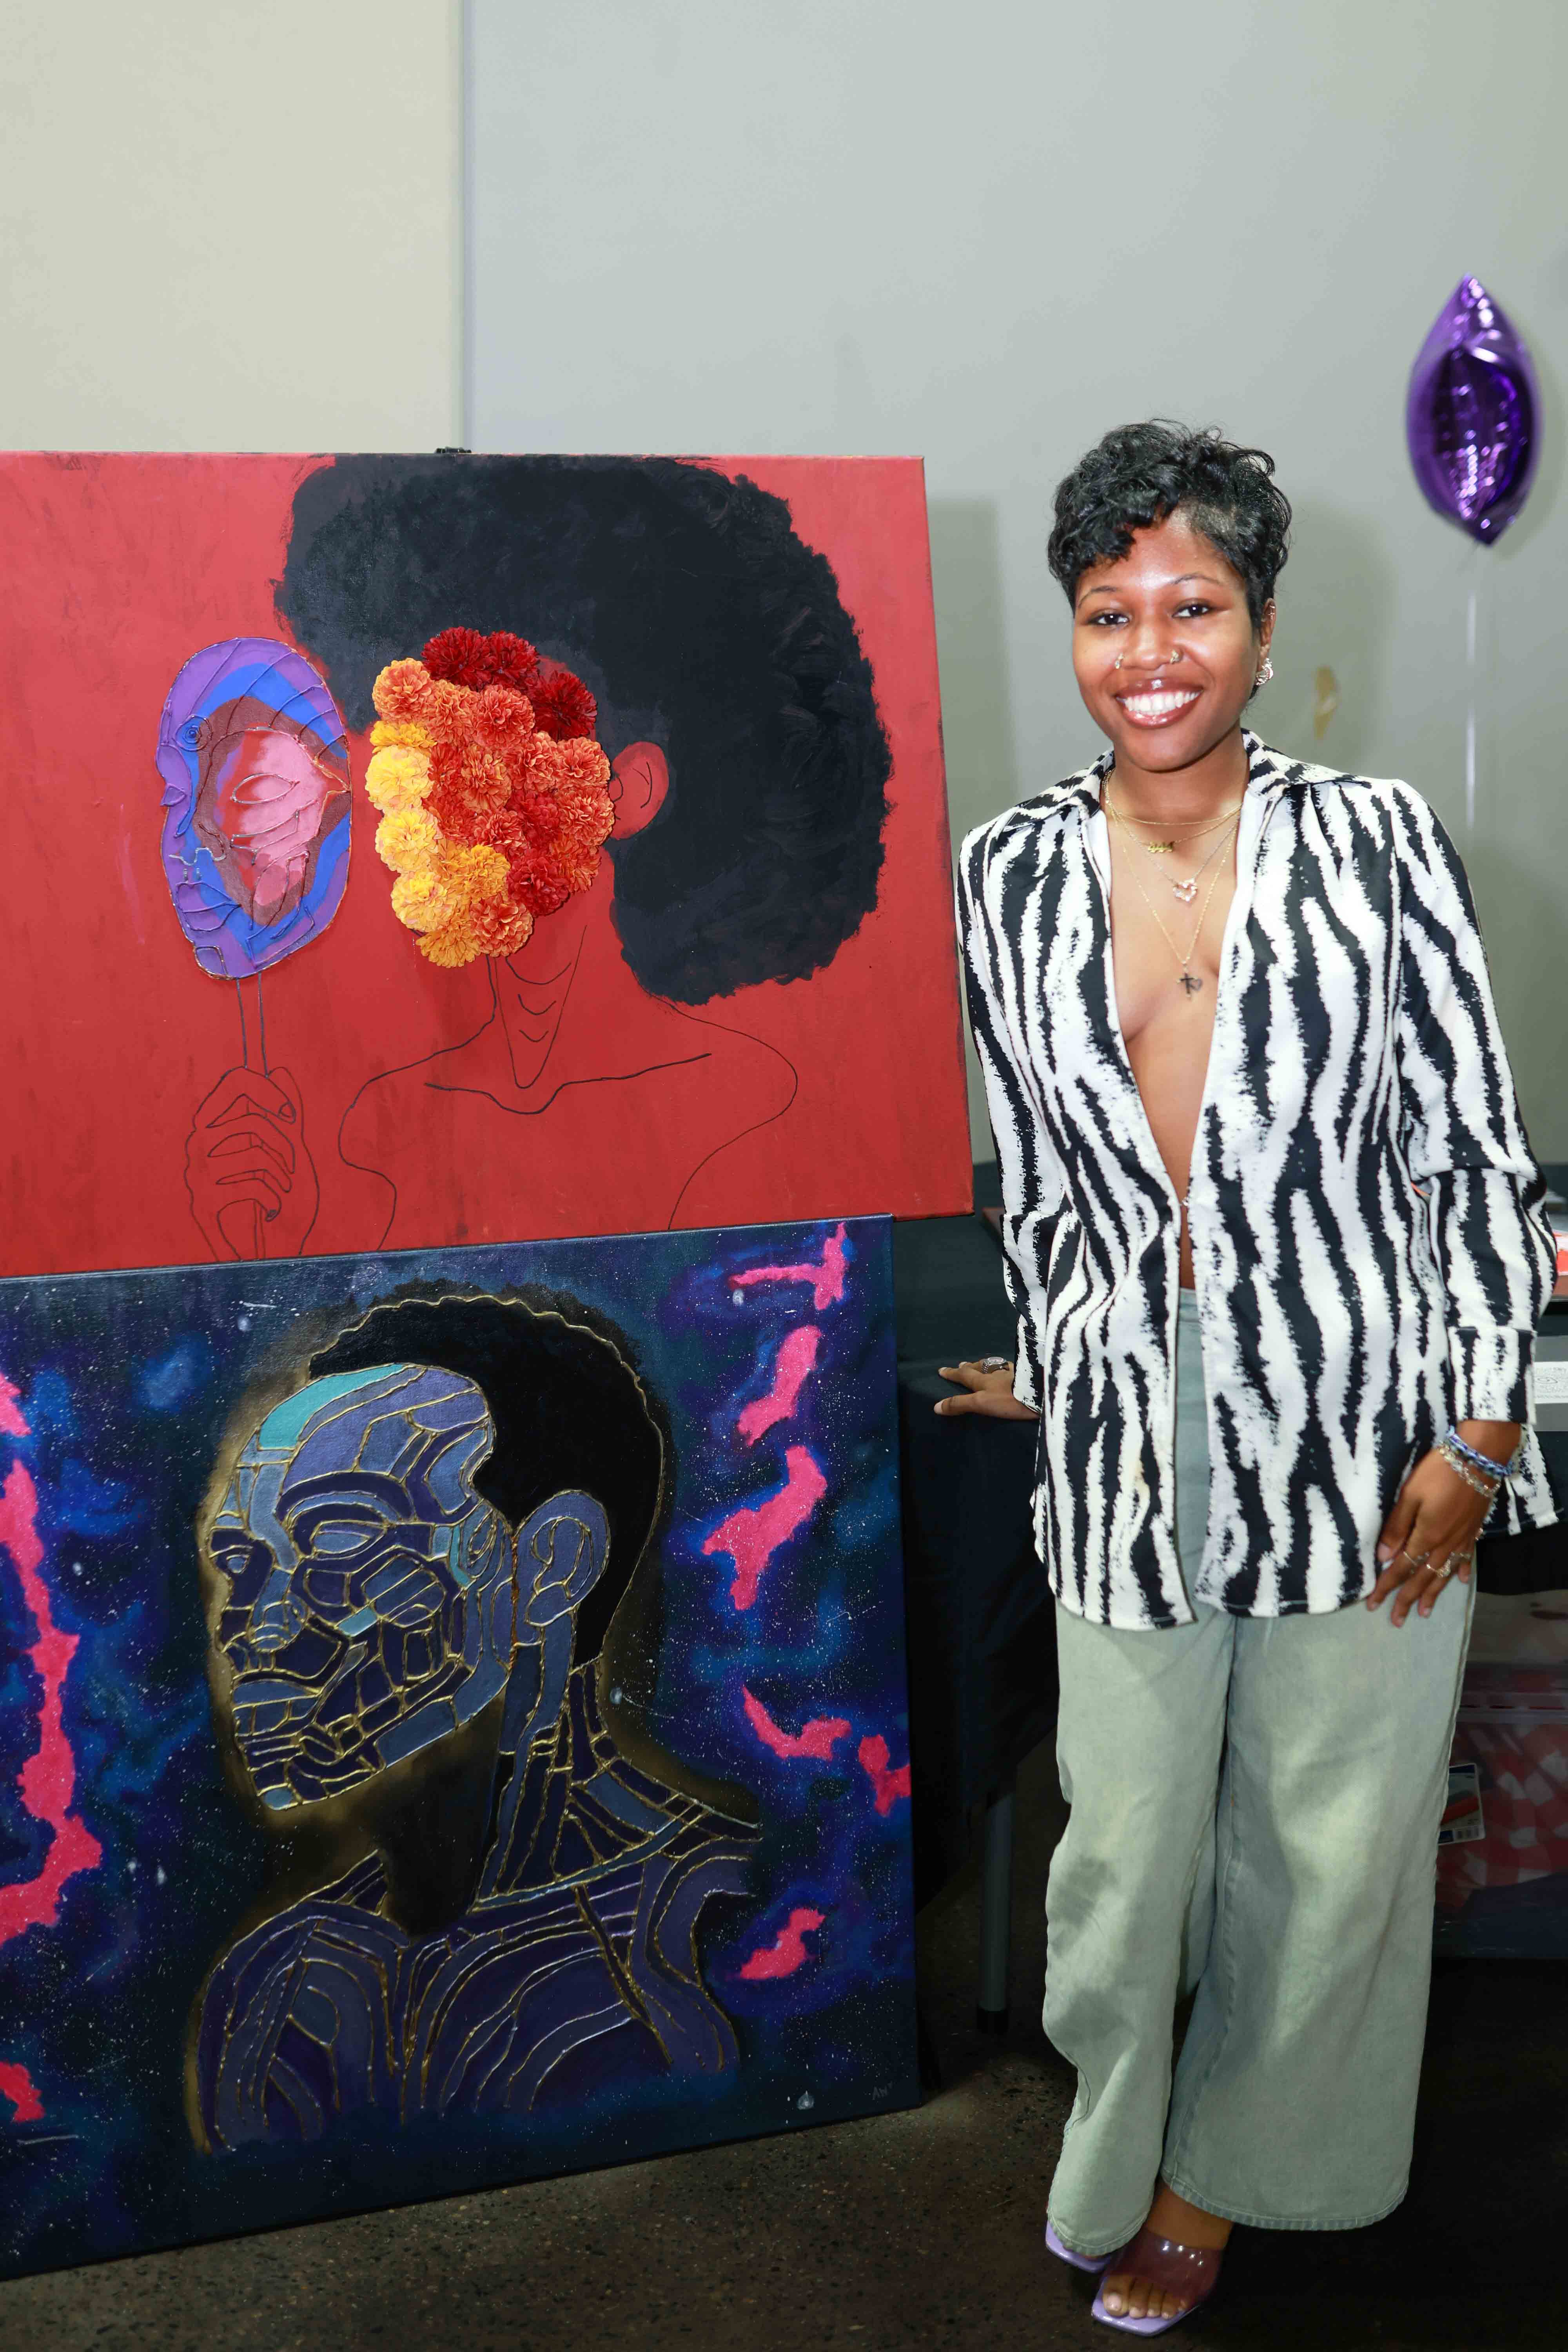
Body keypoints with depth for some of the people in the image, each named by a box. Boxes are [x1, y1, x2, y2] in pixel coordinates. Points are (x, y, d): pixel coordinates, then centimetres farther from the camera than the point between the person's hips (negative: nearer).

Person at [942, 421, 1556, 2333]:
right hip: (1130, 1445, 1)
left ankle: (1222, 2173, 39)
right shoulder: (1011, 877, 1)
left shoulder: (1374, 841, -5)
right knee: (1124, 1847, 12)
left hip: (1360, 1432, -1)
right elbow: (1034, 1178, 8)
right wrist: (1053, 1377, 11)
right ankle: (1117, 2154, 41)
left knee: (1332, 1848, 14)